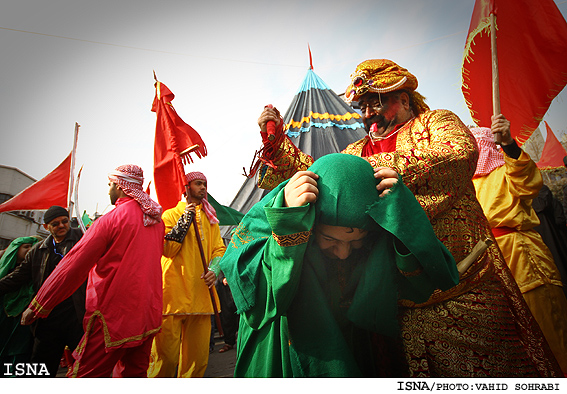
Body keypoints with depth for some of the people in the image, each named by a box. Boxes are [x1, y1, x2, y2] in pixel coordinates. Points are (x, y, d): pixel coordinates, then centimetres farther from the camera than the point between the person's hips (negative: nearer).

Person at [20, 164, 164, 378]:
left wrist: (37, 306, 1)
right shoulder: (156, 219, 7)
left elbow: (73, 266, -10)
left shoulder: (111, 220, -13)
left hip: (115, 317, -7)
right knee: (134, 374, 18)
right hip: (149, 316, 7)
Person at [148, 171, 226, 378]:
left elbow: (219, 248, 13)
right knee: (167, 354, -1)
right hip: (174, 292, -4)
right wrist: (185, 220, -10)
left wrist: (214, 270, -5)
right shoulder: (171, 215, 6)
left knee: (199, 354, 8)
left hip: (201, 293, 4)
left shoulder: (210, 219, 18)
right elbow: (166, 250, -6)